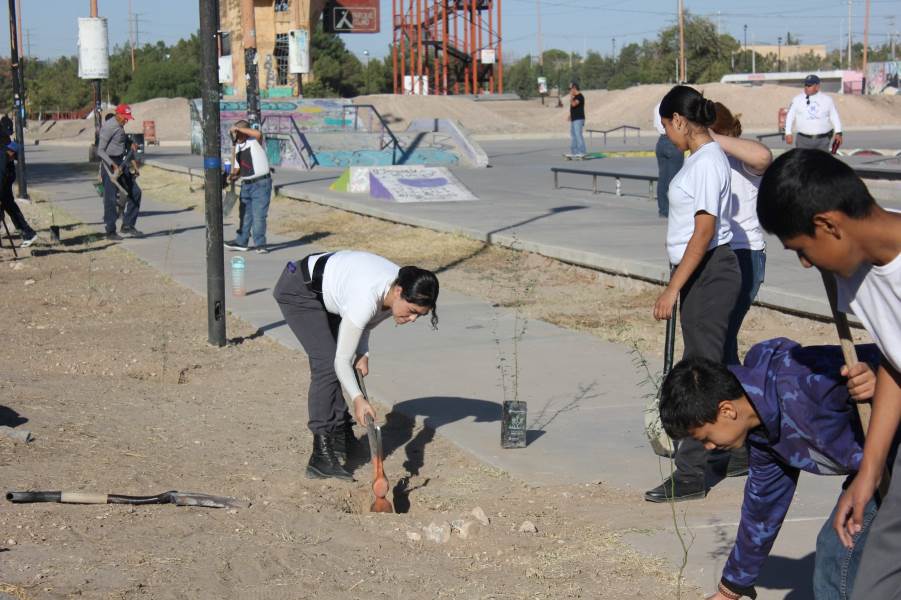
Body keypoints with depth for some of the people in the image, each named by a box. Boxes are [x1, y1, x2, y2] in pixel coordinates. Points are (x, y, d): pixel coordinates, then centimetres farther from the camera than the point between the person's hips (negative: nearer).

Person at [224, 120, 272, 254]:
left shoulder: (254, 141, -8)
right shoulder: (237, 147, 12)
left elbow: (258, 134, -33)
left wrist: (238, 128, -26)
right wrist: (233, 175, -3)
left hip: (261, 184, -7)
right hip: (246, 185, 7)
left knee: (259, 215, -7)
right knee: (244, 214, 15)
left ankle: (260, 244, 0)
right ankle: (241, 242, 24)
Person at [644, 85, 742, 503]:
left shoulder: (707, 162, -18)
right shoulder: (706, 157, 12)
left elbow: (704, 233, -23)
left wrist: (673, 289, -22)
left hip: (709, 275, -10)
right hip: (704, 275, 10)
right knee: (714, 367, 18)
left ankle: (690, 475, 0)